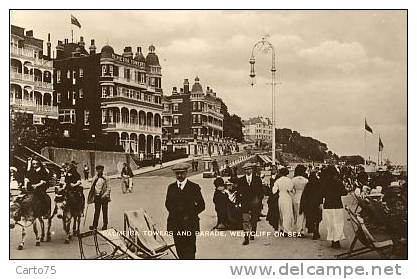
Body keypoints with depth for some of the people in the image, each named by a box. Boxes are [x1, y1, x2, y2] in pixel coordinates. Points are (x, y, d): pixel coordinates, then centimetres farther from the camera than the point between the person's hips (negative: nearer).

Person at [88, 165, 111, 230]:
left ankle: (105, 225, 13)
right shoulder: (94, 178, 5)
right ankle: (94, 225, 7)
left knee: (105, 211, 4)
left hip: (104, 197, -1)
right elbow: (92, 188, 12)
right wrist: (90, 197, 10)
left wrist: (105, 195, -13)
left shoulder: (105, 178, -4)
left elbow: (108, 188, -4)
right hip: (97, 197, 1)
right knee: (96, 211, 3)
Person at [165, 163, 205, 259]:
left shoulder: (194, 187, -1)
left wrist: (190, 215, -3)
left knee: (190, 251, -4)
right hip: (175, 224, 3)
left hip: (189, 224, -3)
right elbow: (167, 204, 21)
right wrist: (173, 213, 7)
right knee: (179, 250, 6)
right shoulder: (171, 187, 9)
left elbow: (201, 205, 3)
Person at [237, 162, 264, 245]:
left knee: (254, 220, 11)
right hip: (245, 203, -1)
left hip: (255, 202, 1)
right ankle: (246, 237, -14)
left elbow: (261, 191, 6)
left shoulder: (257, 179, 4)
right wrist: (241, 200, -1)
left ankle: (252, 234, 29)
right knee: (245, 220, -11)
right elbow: (239, 192, 9)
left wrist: (259, 200, -1)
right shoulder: (241, 180, 6)